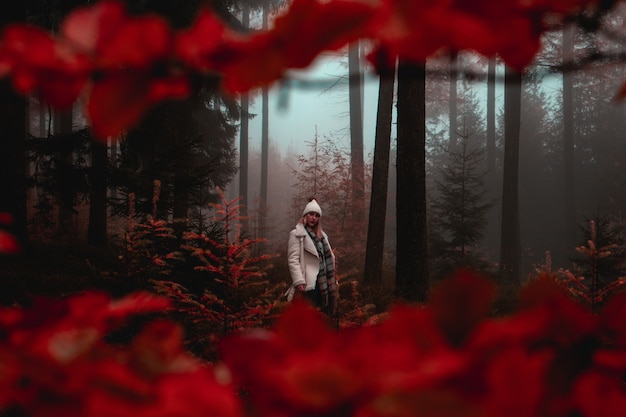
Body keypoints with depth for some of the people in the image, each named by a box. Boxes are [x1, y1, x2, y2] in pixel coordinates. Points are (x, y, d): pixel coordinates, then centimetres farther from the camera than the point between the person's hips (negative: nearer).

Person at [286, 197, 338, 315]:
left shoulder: (321, 235, 22)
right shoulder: (296, 234, 0)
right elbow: (293, 260, -9)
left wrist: (334, 280, 15)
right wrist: (298, 281, -19)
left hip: (324, 284, 7)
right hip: (309, 284, -7)